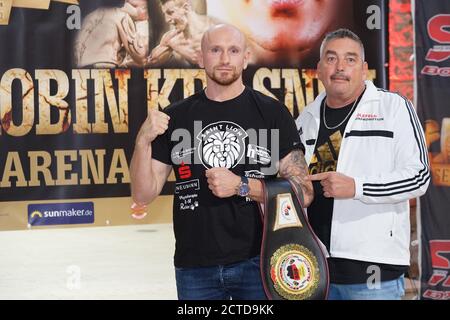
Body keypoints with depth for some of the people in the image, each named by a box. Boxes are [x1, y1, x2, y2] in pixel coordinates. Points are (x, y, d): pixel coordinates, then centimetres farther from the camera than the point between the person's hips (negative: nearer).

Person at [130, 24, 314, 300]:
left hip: (258, 263, -1)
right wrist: (143, 141, -11)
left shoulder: (272, 112, 1)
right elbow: (143, 195, 4)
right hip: (194, 267, 2)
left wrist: (242, 186, -15)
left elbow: (303, 193, -4)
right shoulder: (176, 117, 6)